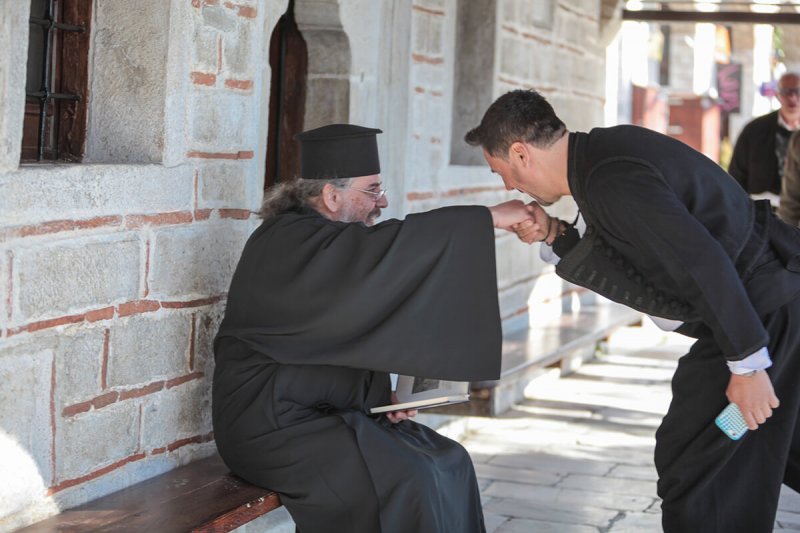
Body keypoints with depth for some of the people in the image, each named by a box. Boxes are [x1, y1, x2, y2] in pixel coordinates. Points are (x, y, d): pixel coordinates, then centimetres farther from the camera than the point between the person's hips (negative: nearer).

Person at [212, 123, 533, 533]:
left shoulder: (336, 245, 12)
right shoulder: (289, 243, -18)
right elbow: (392, 248, -31)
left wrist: (380, 395, 2)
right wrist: (488, 218, -27)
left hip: (328, 412, 9)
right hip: (274, 426, -9)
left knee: (446, 465, -2)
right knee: (406, 482, -23)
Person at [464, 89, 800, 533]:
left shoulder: (610, 180, -24)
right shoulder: (600, 152, 7)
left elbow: (704, 265, -27)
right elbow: (625, 270, 15)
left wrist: (746, 364, -22)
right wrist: (555, 235, 1)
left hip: (763, 308, -10)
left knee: (690, 465, -2)